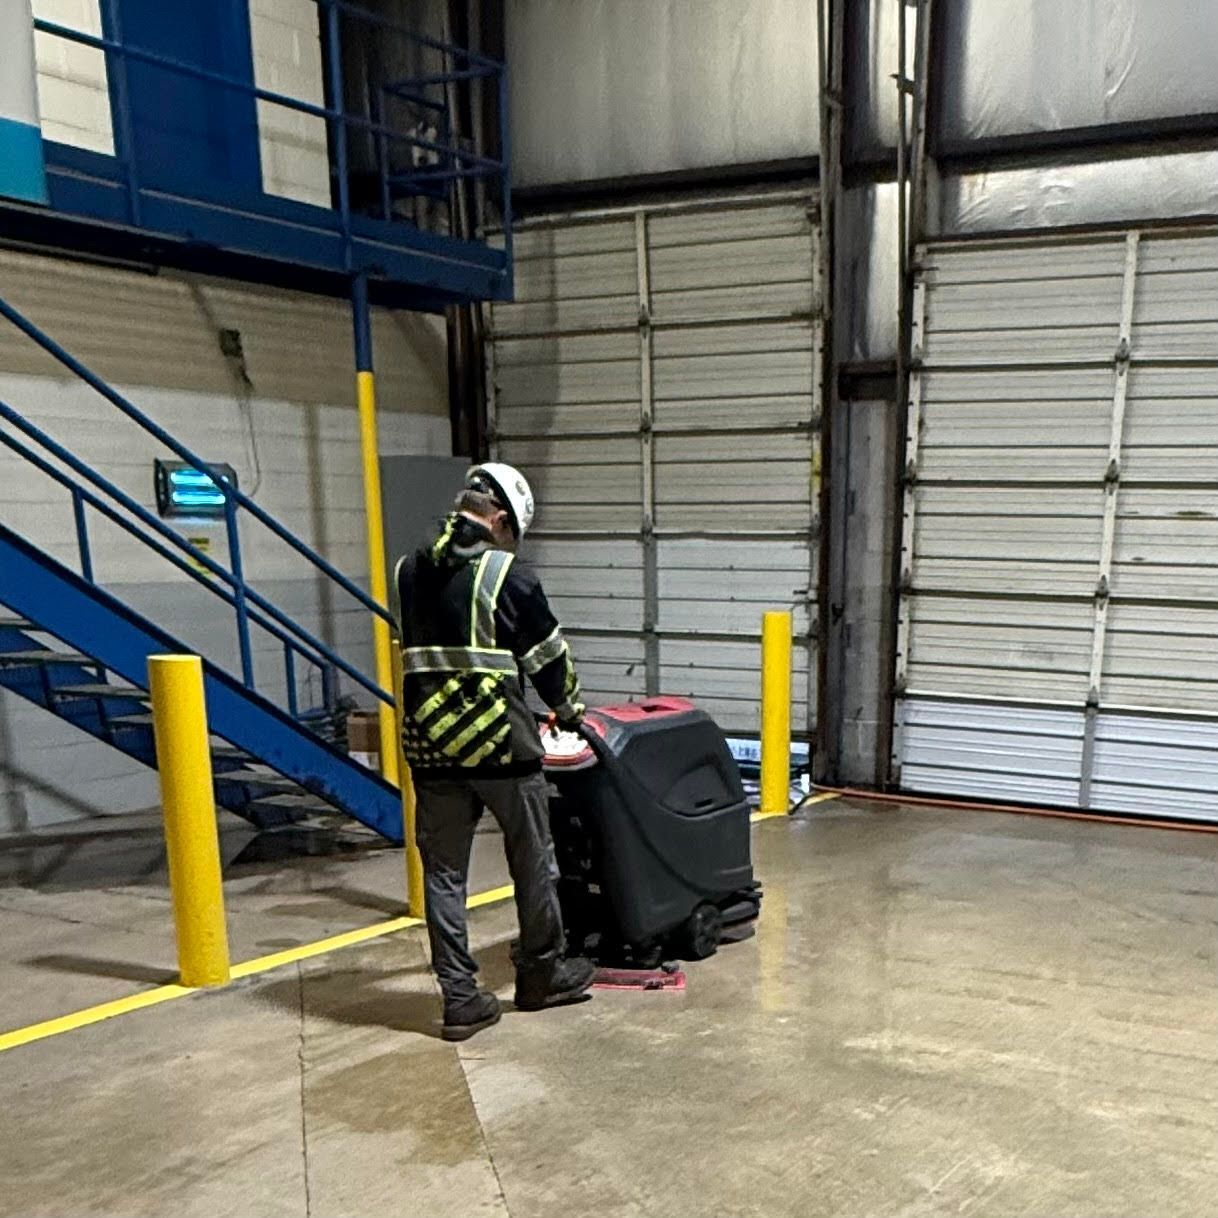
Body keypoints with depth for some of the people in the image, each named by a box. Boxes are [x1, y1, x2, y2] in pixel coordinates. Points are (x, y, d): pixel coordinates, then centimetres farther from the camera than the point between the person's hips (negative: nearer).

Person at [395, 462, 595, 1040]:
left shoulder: (410, 572, 5)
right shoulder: (509, 576, -10)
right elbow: (549, 658, 0)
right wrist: (569, 708, 20)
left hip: (431, 747, 5)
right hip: (501, 743, -4)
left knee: (443, 871, 11)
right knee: (533, 862, 14)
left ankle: (460, 998, 15)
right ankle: (541, 975, 29)